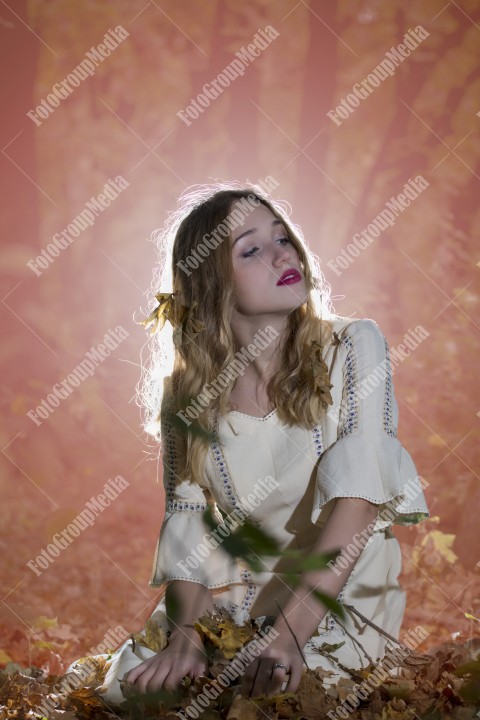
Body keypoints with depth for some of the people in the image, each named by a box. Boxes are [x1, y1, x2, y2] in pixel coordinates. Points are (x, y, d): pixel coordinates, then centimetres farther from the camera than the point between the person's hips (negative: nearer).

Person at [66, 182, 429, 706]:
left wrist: (290, 629, -28)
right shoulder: (187, 392, 2)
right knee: (129, 682, -20)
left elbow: (356, 499, -17)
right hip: (231, 599, 3)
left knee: (270, 698, -29)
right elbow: (185, 523, -2)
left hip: (341, 599, -2)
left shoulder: (353, 348, -6)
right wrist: (184, 633, -22)